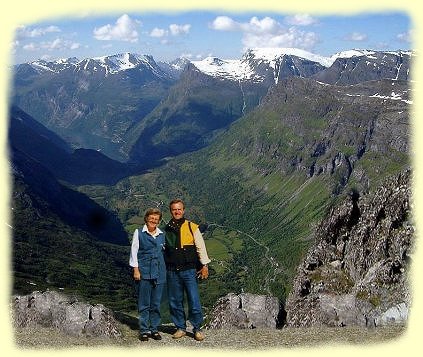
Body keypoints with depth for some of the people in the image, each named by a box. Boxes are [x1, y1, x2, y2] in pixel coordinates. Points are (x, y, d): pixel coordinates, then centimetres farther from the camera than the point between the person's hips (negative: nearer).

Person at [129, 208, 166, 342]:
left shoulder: (162, 235, 13)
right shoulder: (139, 233, 3)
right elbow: (134, 252, 1)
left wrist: (165, 270, 14)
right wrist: (136, 269, -5)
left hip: (159, 273, 3)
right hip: (144, 273, -3)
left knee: (156, 304, 7)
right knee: (144, 304, 0)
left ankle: (154, 329, 16)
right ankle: (144, 330, 8)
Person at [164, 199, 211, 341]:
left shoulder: (192, 227, 1)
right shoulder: (166, 230, 9)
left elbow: (200, 247, 4)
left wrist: (204, 265, -1)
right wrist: (163, 269, 16)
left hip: (189, 270, -3)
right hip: (172, 272, 3)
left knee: (194, 301, -4)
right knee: (175, 302, 7)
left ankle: (197, 328, 10)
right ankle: (181, 328, 20)